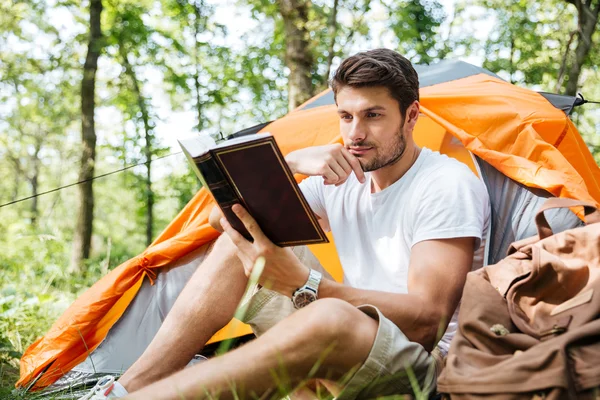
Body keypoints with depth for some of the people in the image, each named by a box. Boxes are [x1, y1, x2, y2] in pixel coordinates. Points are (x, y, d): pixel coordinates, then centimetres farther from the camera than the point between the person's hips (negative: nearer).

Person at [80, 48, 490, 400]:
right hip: (351, 346, 7)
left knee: (330, 319, -41)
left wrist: (304, 284, -36)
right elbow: (222, 217, 6)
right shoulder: (339, 179, 8)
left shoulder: (448, 185, -13)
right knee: (237, 242, -4)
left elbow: (427, 319, -24)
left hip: (427, 366, -7)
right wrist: (290, 163, -12)